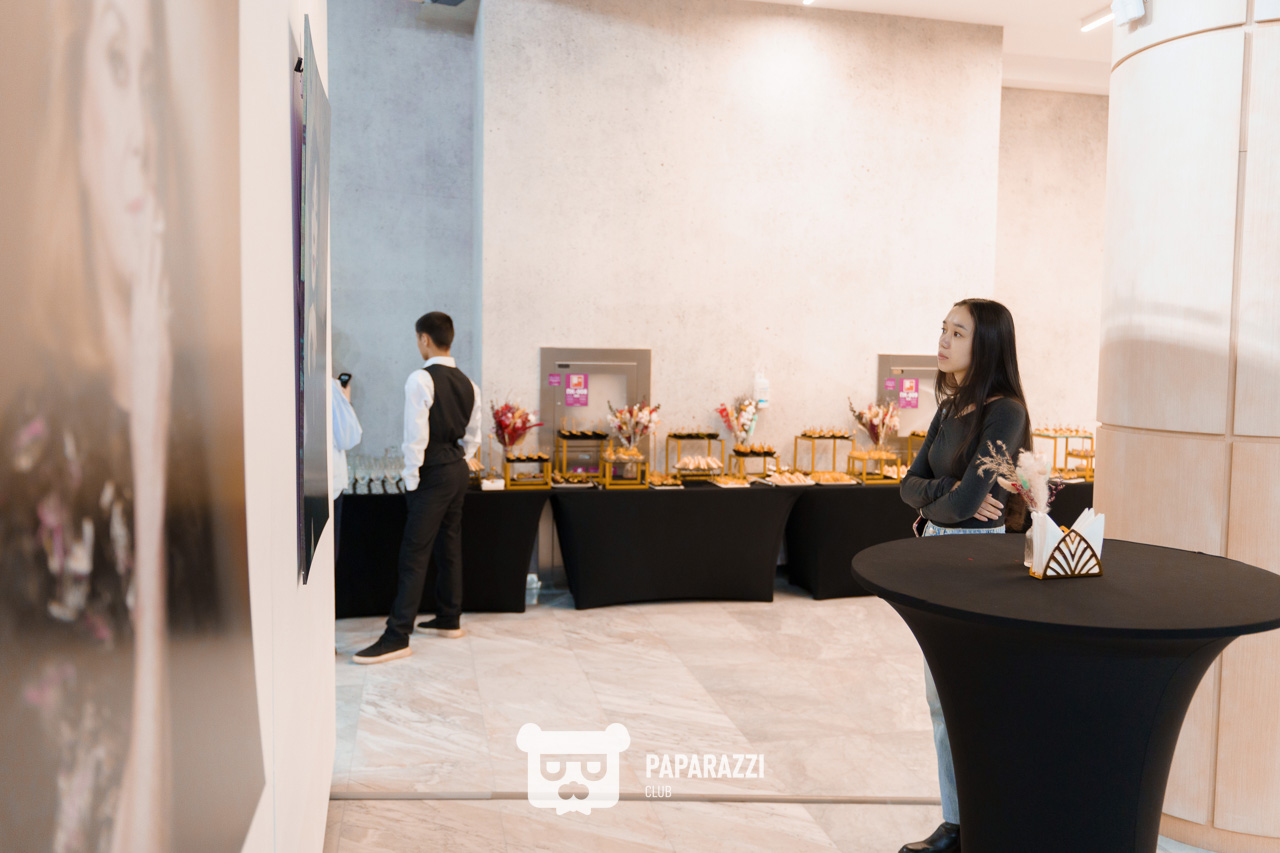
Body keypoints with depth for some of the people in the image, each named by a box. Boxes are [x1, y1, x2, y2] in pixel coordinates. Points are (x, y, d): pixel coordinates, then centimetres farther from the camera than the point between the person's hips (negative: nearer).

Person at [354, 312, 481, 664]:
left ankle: (397, 637, -7)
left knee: (414, 555, -8)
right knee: (449, 545, 16)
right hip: (459, 471, 8)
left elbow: (416, 436, -18)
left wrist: (411, 479, -11)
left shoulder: (420, 380, -14)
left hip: (434, 474, -8)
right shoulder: (467, 384, 10)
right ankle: (449, 619, 26)